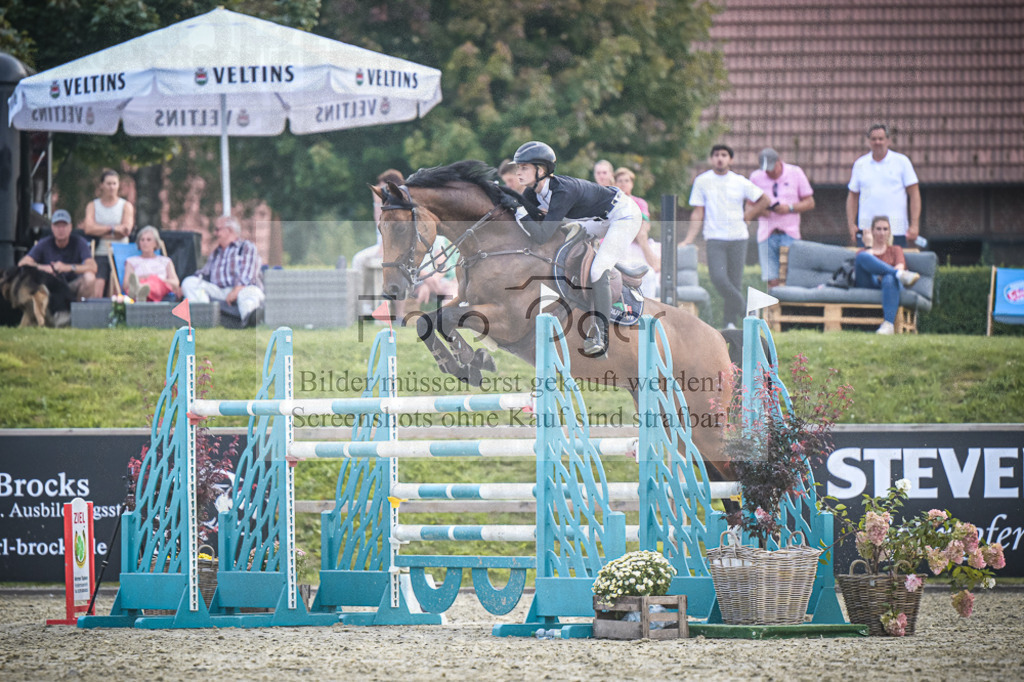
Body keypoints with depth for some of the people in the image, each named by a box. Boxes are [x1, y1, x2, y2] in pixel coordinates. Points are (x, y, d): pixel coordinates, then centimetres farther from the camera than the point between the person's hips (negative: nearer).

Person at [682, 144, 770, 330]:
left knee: (735, 281, -1)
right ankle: (742, 307, -1)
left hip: (738, 237, 1)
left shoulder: (740, 182, 5)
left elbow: (763, 200, 17)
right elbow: (698, 213, 6)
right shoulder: (702, 181, 5)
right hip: (715, 238, -1)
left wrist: (746, 217, 7)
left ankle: (731, 322, 10)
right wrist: (689, 239, -1)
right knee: (718, 278, -20)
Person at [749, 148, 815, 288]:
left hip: (789, 234, -1)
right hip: (767, 234, 1)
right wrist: (760, 210, -9)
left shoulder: (795, 173, 5)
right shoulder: (756, 177, 9)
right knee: (772, 280, -7)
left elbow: (809, 203, 6)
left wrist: (789, 208, -11)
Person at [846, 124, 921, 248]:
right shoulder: (860, 164, 12)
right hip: (866, 229, 2)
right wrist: (851, 225, 6)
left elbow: (914, 194, 3)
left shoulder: (901, 162, 6)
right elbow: (853, 196, 17)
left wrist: (914, 225, -5)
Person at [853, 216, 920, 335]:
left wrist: (883, 275, -14)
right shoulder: (862, 252, 30)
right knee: (863, 257, -29)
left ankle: (889, 324, -63)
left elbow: (900, 266, 6)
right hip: (868, 284, 1)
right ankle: (901, 275, -44)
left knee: (890, 279, -42)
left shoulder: (895, 250, 29)